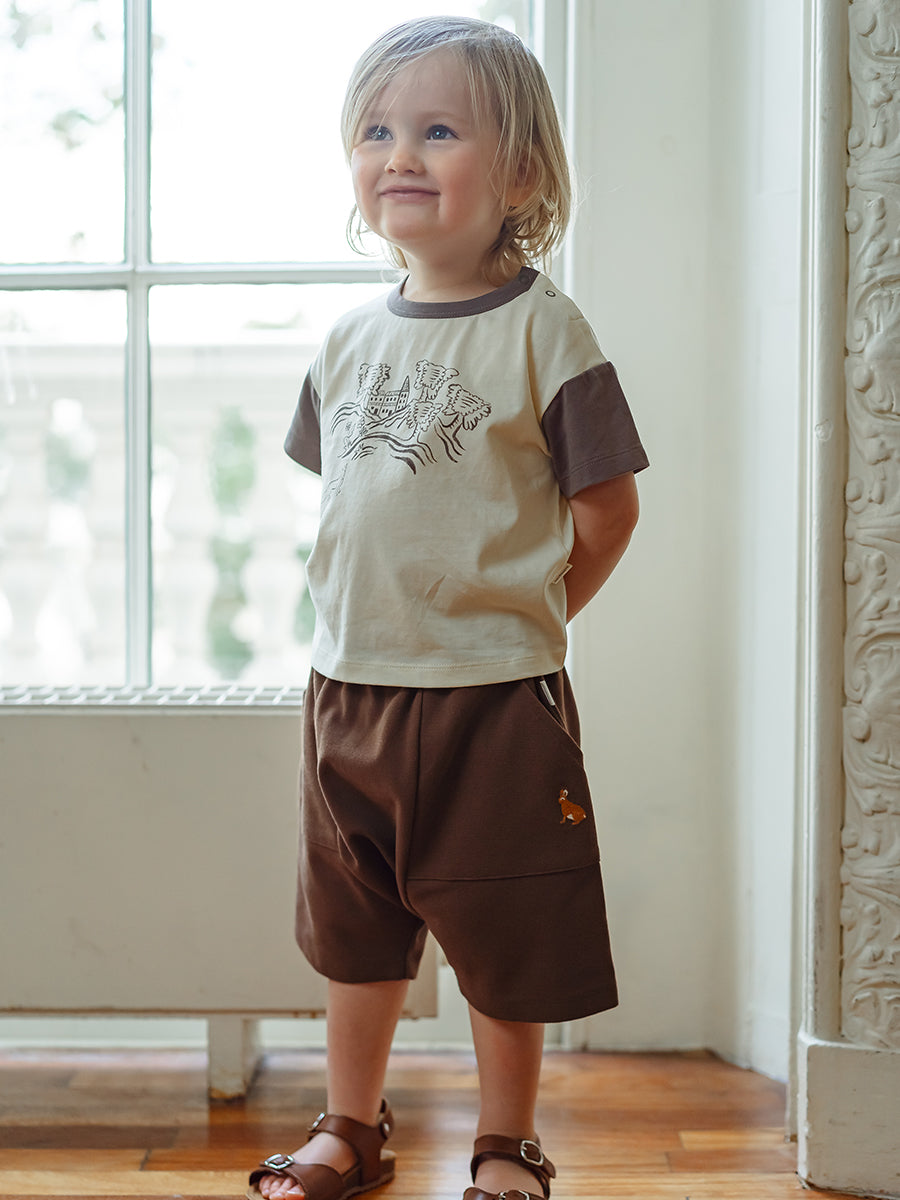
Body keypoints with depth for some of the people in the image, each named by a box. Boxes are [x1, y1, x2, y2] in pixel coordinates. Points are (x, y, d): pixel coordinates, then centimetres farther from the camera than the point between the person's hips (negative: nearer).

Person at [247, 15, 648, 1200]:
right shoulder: (350, 339, 6)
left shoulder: (542, 329, -10)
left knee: (503, 941, 9)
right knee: (355, 933, 18)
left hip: (495, 702, -5)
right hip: (349, 686, 6)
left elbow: (607, 509, -7)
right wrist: (386, 613, 8)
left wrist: (516, 619, 0)